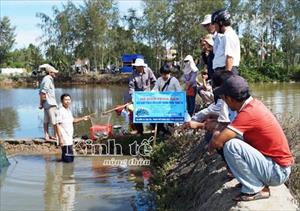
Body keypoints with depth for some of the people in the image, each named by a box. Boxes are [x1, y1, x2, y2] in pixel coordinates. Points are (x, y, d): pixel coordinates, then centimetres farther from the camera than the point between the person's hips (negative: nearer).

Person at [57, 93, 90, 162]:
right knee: (68, 159, -8)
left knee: (71, 158, 14)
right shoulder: (60, 111, -14)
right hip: (65, 140, -9)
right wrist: (60, 138, -21)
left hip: (70, 138, 9)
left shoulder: (68, 110, 12)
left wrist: (83, 118, 17)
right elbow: (57, 125, -17)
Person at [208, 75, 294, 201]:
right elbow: (233, 127, 16)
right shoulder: (254, 104, 2)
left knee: (230, 145, -23)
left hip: (277, 172, -9)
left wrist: (210, 147, -6)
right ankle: (259, 182, 13)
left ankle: (256, 189, -7)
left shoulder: (248, 113, -25)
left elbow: (217, 142, -28)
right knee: (232, 135, 10)